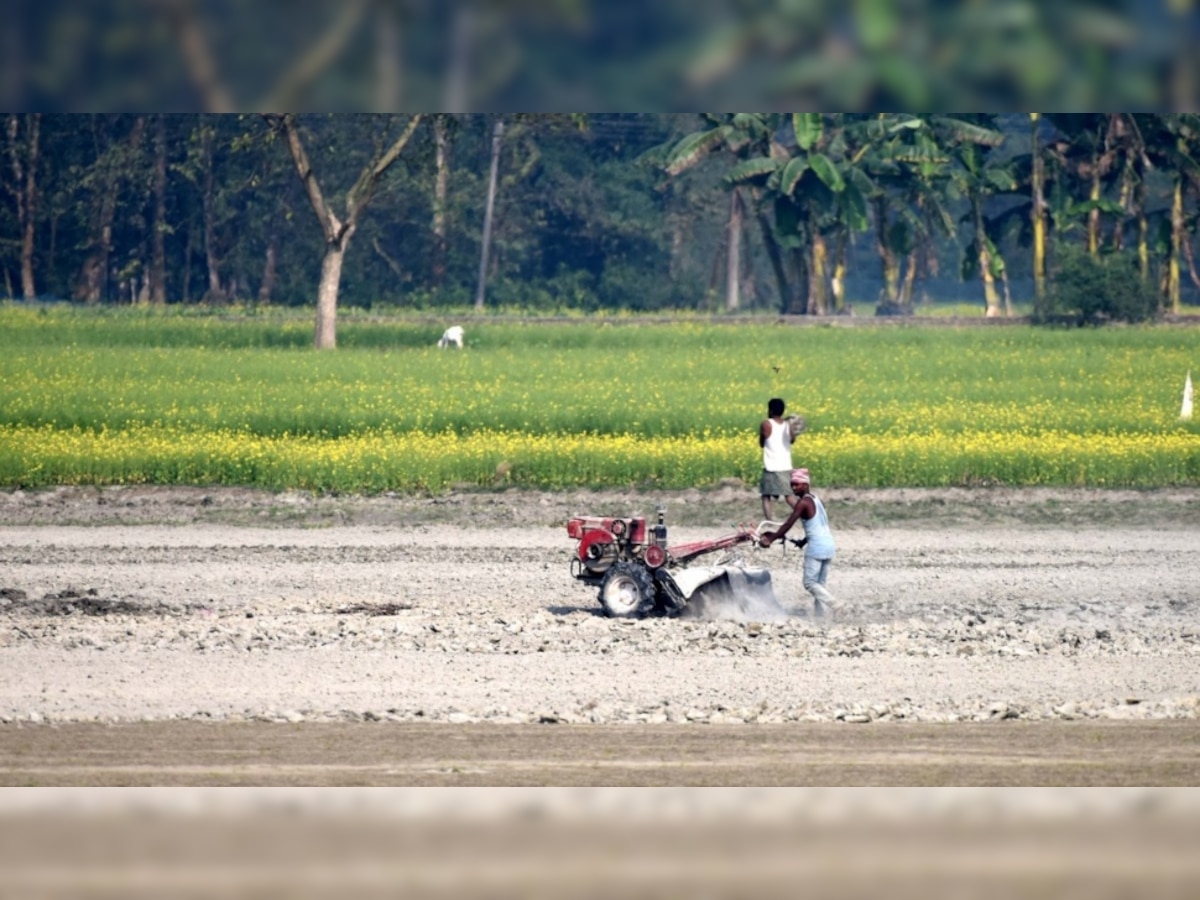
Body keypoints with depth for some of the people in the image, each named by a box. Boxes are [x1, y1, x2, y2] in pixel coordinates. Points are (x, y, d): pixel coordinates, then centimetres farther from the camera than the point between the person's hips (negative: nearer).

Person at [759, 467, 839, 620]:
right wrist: (804, 541, 33)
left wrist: (771, 539, -6)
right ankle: (822, 613, 5)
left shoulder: (803, 502, -9)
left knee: (810, 583, -5)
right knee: (820, 584, 11)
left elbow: (788, 524, -11)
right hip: (829, 545, 8)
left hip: (816, 547, -8)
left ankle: (830, 602, -24)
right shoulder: (817, 500, 16)